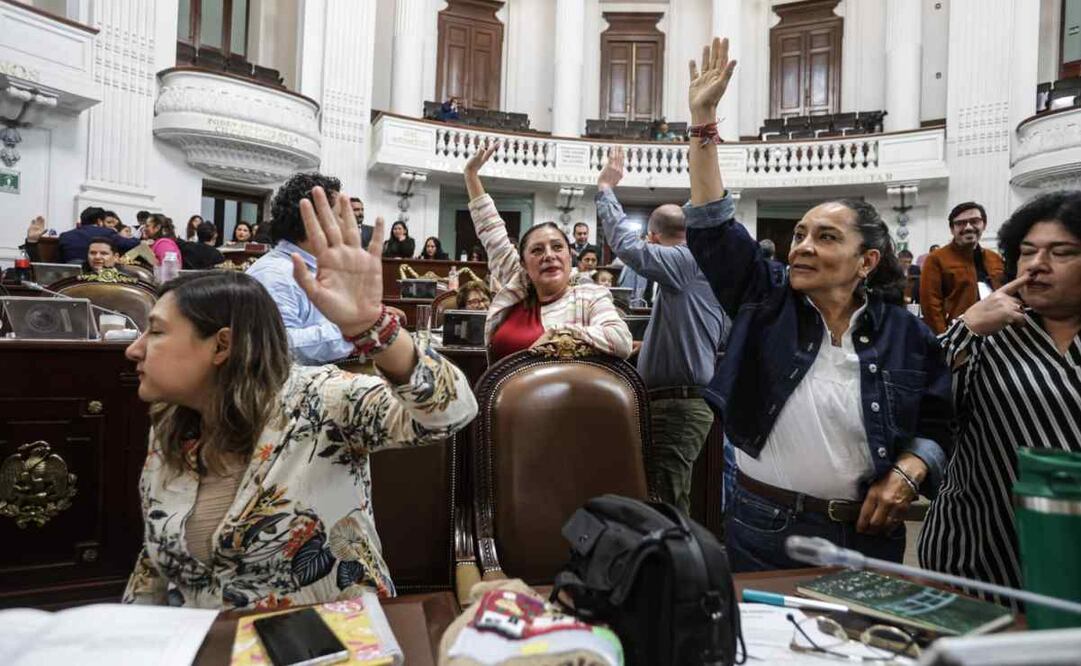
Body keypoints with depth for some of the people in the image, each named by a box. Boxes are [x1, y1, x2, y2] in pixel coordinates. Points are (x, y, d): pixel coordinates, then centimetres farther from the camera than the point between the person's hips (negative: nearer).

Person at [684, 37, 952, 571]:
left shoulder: (906, 334, -2)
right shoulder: (767, 302, -3)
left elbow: (940, 423, 8)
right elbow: (713, 229, -11)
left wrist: (907, 472, -11)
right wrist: (702, 121, -15)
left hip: (867, 533, 1)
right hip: (763, 525, 0)